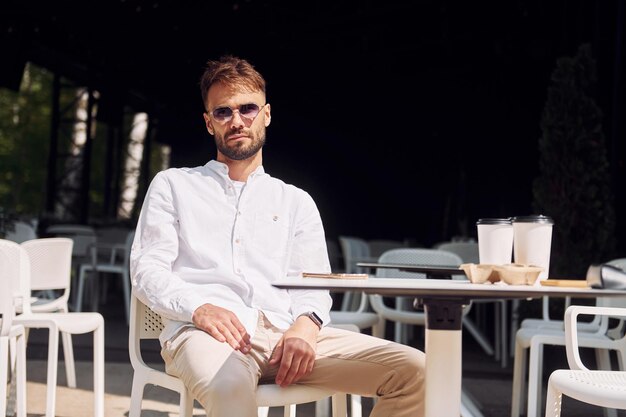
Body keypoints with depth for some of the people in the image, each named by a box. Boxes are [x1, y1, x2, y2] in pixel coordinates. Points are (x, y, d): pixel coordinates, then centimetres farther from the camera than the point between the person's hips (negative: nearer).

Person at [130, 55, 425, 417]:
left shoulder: (296, 201, 25)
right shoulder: (172, 186, 20)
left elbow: (313, 287, 15)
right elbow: (147, 270, 8)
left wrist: (305, 325, -10)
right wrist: (199, 309, -13)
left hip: (283, 334, 4)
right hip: (205, 333, -3)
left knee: (414, 370, -18)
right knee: (229, 386, -43)